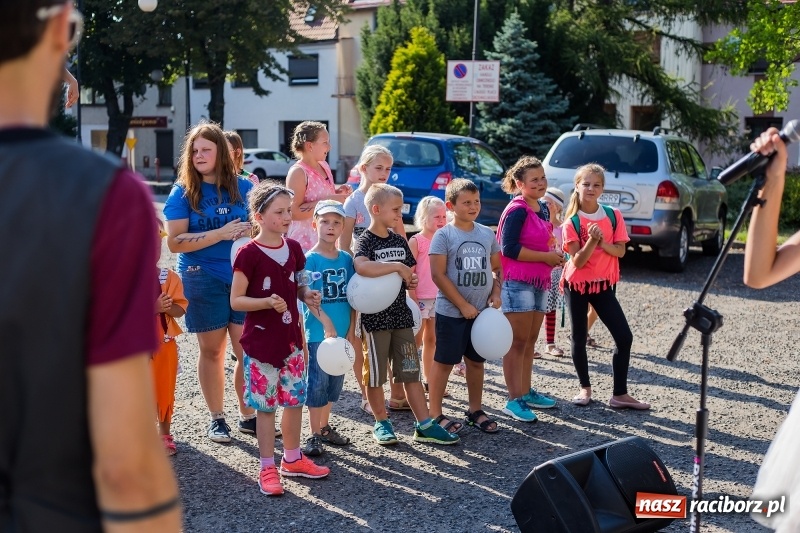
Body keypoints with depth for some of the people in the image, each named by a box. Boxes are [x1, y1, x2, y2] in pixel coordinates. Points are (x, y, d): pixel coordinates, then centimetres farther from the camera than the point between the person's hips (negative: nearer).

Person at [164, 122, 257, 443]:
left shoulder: (243, 187, 6)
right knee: (212, 351, 8)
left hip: (244, 278, 2)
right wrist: (221, 234, -16)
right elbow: (175, 242, -10)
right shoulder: (182, 192, 0)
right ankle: (216, 418, 22)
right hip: (203, 280, -2)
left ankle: (248, 416, 16)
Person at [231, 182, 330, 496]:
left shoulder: (293, 249, 5)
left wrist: (307, 294, -2)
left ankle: (292, 459, 31)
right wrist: (267, 302, -28)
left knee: (295, 400, 14)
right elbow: (236, 300, -13)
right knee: (265, 405, 2)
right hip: (261, 343, -6)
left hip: (291, 338, 6)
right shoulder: (249, 254, -14)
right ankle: (267, 468, 14)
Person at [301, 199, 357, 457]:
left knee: (335, 382, 14)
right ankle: (314, 435, 9)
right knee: (317, 383, 0)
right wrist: (327, 323, -22)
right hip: (318, 332, -5)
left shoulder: (346, 259, 6)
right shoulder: (311, 259, -8)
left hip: (342, 332, 5)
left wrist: (351, 329, 2)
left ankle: (325, 427, 29)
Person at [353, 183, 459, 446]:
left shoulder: (399, 241, 11)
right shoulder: (366, 241, -10)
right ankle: (382, 423, 20)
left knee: (411, 372, 7)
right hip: (376, 317, -6)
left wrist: (410, 280, -3)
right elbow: (362, 267, -33)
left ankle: (424, 425, 11)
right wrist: (398, 266, -25)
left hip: (401, 315, 6)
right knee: (375, 375, 5)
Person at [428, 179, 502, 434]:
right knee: (444, 362, 3)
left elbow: (497, 269, 16)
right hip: (451, 312, -5)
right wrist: (463, 305, -15)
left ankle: (475, 410, 28)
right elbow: (438, 274, -14)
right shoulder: (444, 235, -9)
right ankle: (435, 414, 12)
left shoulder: (487, 234, 7)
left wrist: (496, 294, -2)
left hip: (482, 311, 5)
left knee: (476, 361, 14)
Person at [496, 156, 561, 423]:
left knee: (530, 342, 15)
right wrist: (546, 257, -17)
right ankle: (514, 400, 1)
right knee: (518, 343, -4)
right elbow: (509, 248, -22)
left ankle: (526, 392, 25)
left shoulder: (543, 209, 13)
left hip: (539, 282, 9)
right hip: (517, 283, -8)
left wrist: (554, 255, 6)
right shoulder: (517, 210, -14)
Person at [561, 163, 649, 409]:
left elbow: (620, 251, -5)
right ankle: (585, 388, 24)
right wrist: (591, 240, -29)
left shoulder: (614, 216, -2)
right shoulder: (572, 222, -10)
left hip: (603, 284, 3)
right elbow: (578, 261, -15)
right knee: (579, 338, 5)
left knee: (624, 337, -4)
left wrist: (602, 242, -23)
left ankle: (620, 394, 6)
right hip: (576, 285, -2)